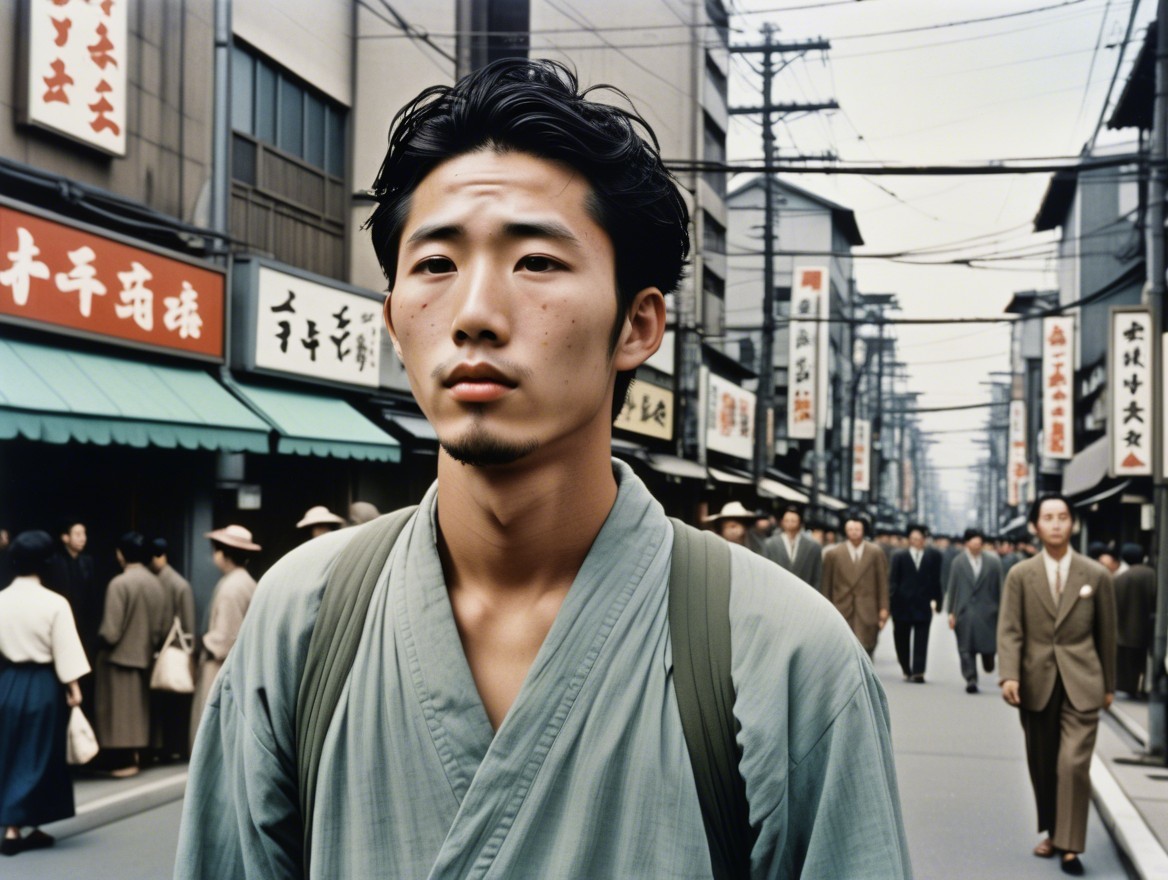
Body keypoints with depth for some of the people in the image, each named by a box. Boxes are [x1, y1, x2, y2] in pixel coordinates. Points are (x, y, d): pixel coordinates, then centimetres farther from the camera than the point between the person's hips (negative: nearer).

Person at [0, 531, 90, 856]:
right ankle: (32, 827, 14)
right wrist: (73, 687, -3)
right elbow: (65, 650, -11)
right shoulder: (55, 603, -12)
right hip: (43, 685, -3)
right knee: (39, 757, 8)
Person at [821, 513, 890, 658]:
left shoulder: (876, 552, 5)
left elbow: (883, 583, 6)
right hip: (841, 612, 0)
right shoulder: (833, 554, 4)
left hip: (867, 613, 0)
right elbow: (826, 585, 6)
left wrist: (883, 609, 2)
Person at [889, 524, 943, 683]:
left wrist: (935, 600, -3)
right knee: (901, 640, 8)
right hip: (902, 604, 1)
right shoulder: (899, 556, 4)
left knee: (921, 640, -4)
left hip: (924, 604, -1)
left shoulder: (933, 556, 5)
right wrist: (892, 602, -7)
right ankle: (907, 671, 23)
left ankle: (918, 672, -2)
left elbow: (936, 580, 4)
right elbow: (893, 581, 1)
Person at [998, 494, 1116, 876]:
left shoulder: (1096, 575, 1)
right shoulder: (1020, 575, 1)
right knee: (1042, 767, 12)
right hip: (1036, 683, 2)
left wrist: (1109, 684, 10)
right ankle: (1052, 833, 29)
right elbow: (1009, 630, -5)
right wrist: (1009, 675, -18)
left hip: (1081, 684, -2)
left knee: (1074, 764, -12)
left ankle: (1070, 845, -3)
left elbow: (1106, 633, 7)